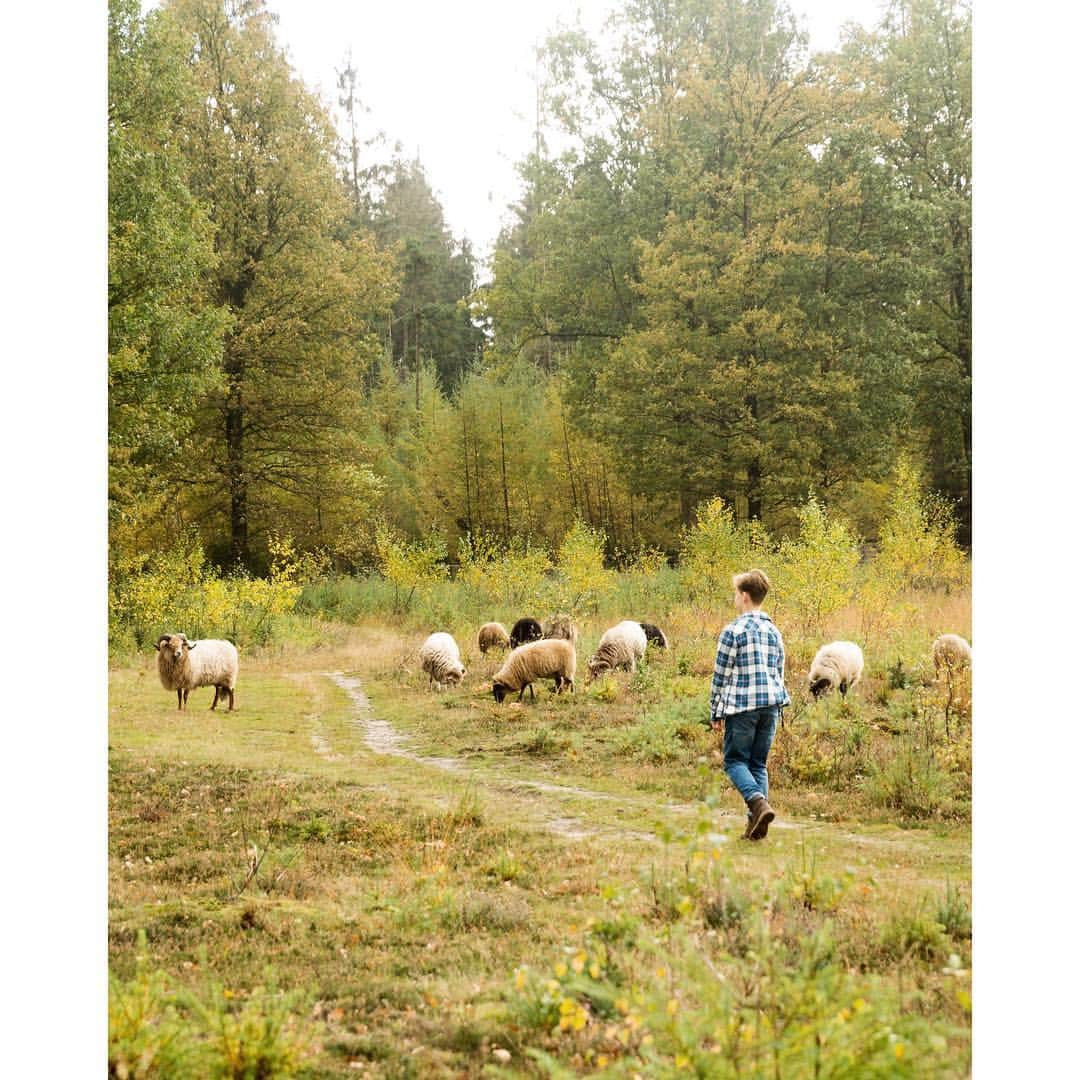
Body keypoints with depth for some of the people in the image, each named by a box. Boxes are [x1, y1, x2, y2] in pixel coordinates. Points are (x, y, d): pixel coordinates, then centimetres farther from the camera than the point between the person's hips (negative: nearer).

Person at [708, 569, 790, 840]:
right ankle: (755, 823, 5)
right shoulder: (773, 631, 11)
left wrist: (715, 713, 2)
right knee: (758, 763, 11)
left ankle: (758, 802, -21)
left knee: (735, 761, 3)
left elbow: (721, 675, -5)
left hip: (741, 705, -5)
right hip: (771, 704, 5)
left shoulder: (734, 630, -8)